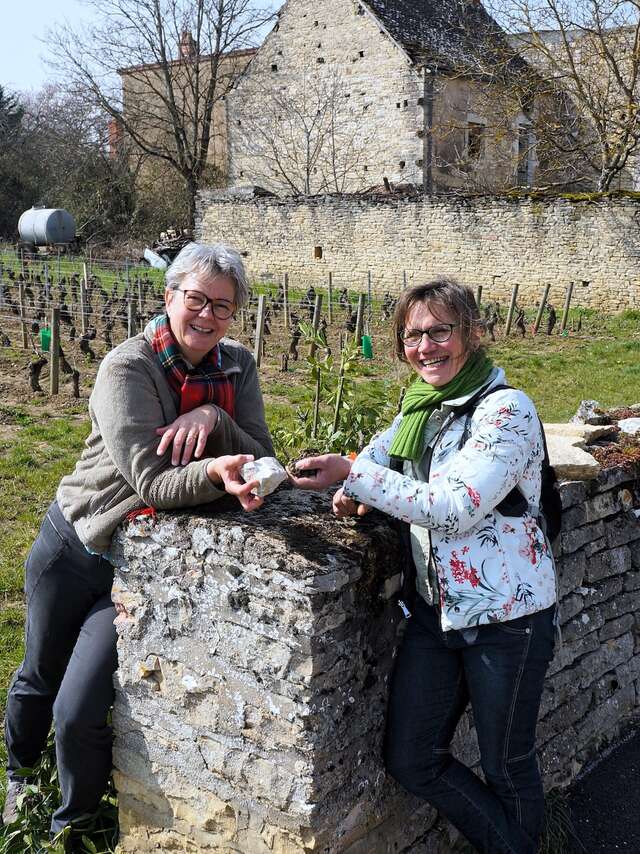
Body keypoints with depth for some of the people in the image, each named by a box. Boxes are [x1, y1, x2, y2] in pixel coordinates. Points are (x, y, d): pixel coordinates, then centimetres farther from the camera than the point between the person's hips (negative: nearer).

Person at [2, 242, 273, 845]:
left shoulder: (236, 366, -5)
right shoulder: (128, 368, -19)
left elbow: (261, 460, -10)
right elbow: (150, 483, -26)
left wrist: (214, 419, -28)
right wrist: (214, 475, -46)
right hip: (73, 542, -1)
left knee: (79, 716, -5)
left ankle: (72, 825, 26)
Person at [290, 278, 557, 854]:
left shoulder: (505, 409, -17)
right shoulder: (421, 405, 5)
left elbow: (454, 509, -26)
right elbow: (388, 444, 27)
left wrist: (353, 474, -27)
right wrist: (361, 487, 5)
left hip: (506, 617, -7)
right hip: (436, 607, 7)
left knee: (507, 767, 10)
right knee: (410, 760, 11)